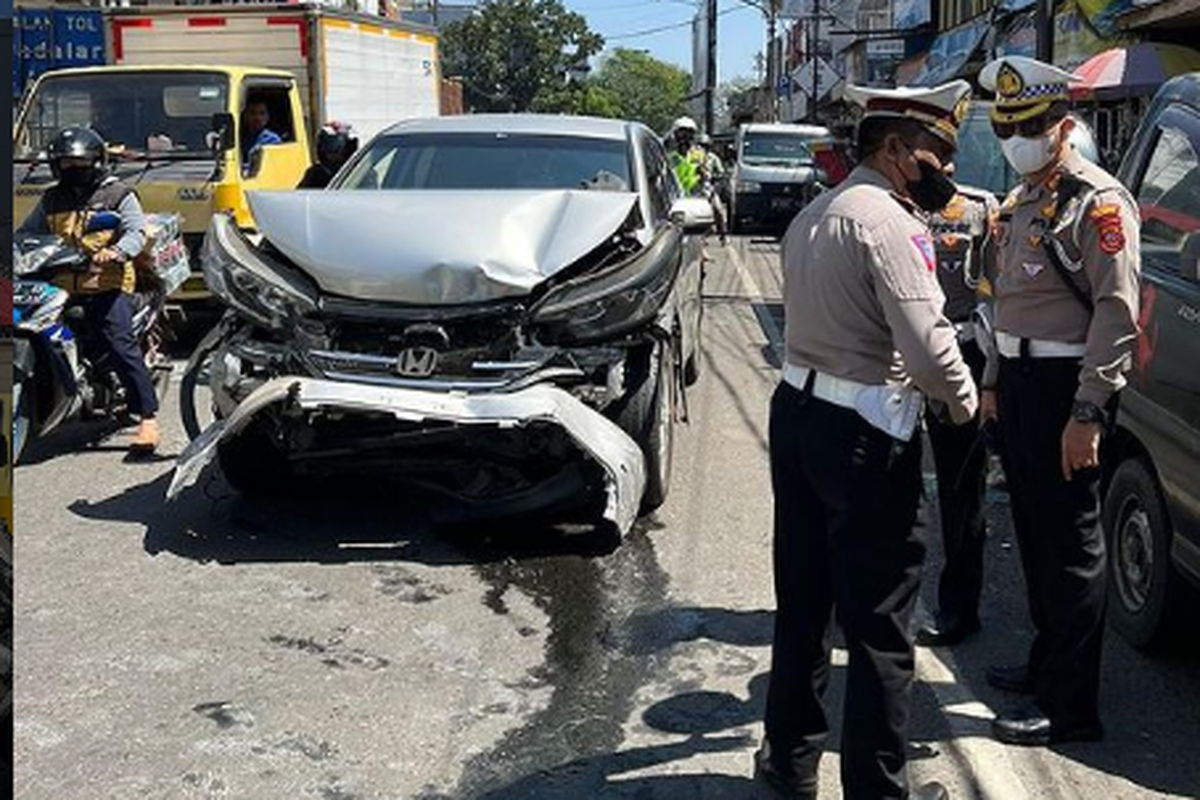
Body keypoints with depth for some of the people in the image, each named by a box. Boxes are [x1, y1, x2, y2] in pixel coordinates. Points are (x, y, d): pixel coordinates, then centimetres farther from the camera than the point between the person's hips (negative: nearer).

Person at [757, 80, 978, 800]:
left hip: (798, 410, 9)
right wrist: (966, 401, -3)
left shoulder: (813, 215, 13)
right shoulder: (888, 222, -16)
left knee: (803, 603, 18)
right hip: (865, 435, -9)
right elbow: (929, 347, -21)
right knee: (879, 625, 2)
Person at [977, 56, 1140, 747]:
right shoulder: (1021, 204, 16)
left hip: (1065, 383, -9)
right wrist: (995, 381, 19)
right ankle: (1048, 659, 31)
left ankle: (1070, 704, 1)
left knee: (1070, 540, -5)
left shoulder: (1097, 202, -12)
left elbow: (1117, 311, -18)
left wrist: (1088, 412, -23)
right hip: (1020, 379, 9)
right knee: (1033, 530, 16)